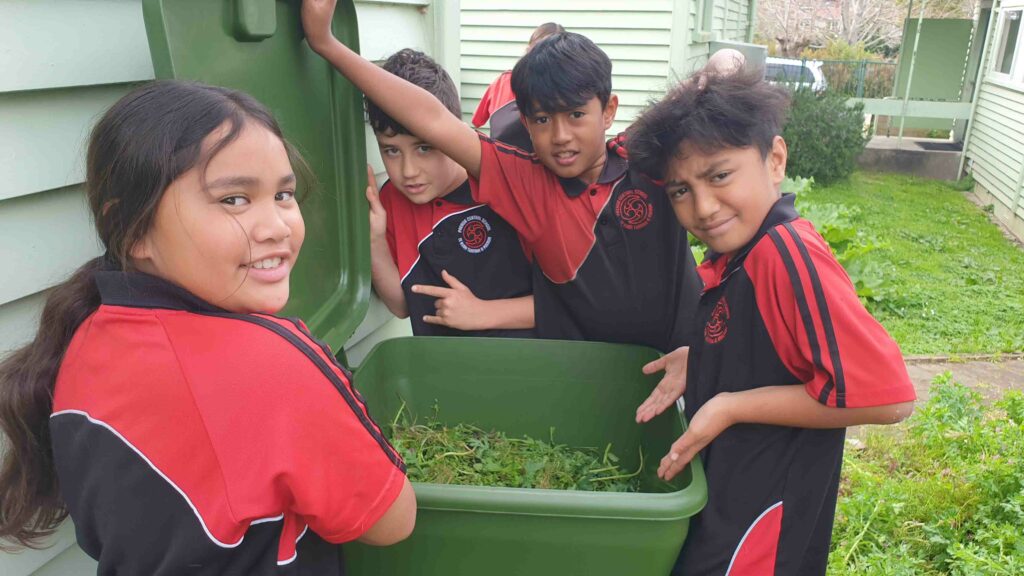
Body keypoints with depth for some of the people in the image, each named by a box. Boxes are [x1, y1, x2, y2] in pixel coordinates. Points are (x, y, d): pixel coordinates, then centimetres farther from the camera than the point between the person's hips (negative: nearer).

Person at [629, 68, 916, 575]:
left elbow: (886, 395, -29)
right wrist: (698, 361, -1)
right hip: (722, 496, 9)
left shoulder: (785, 254, -27)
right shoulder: (734, 253, 1)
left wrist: (731, 407, -24)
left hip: (760, 522, -8)